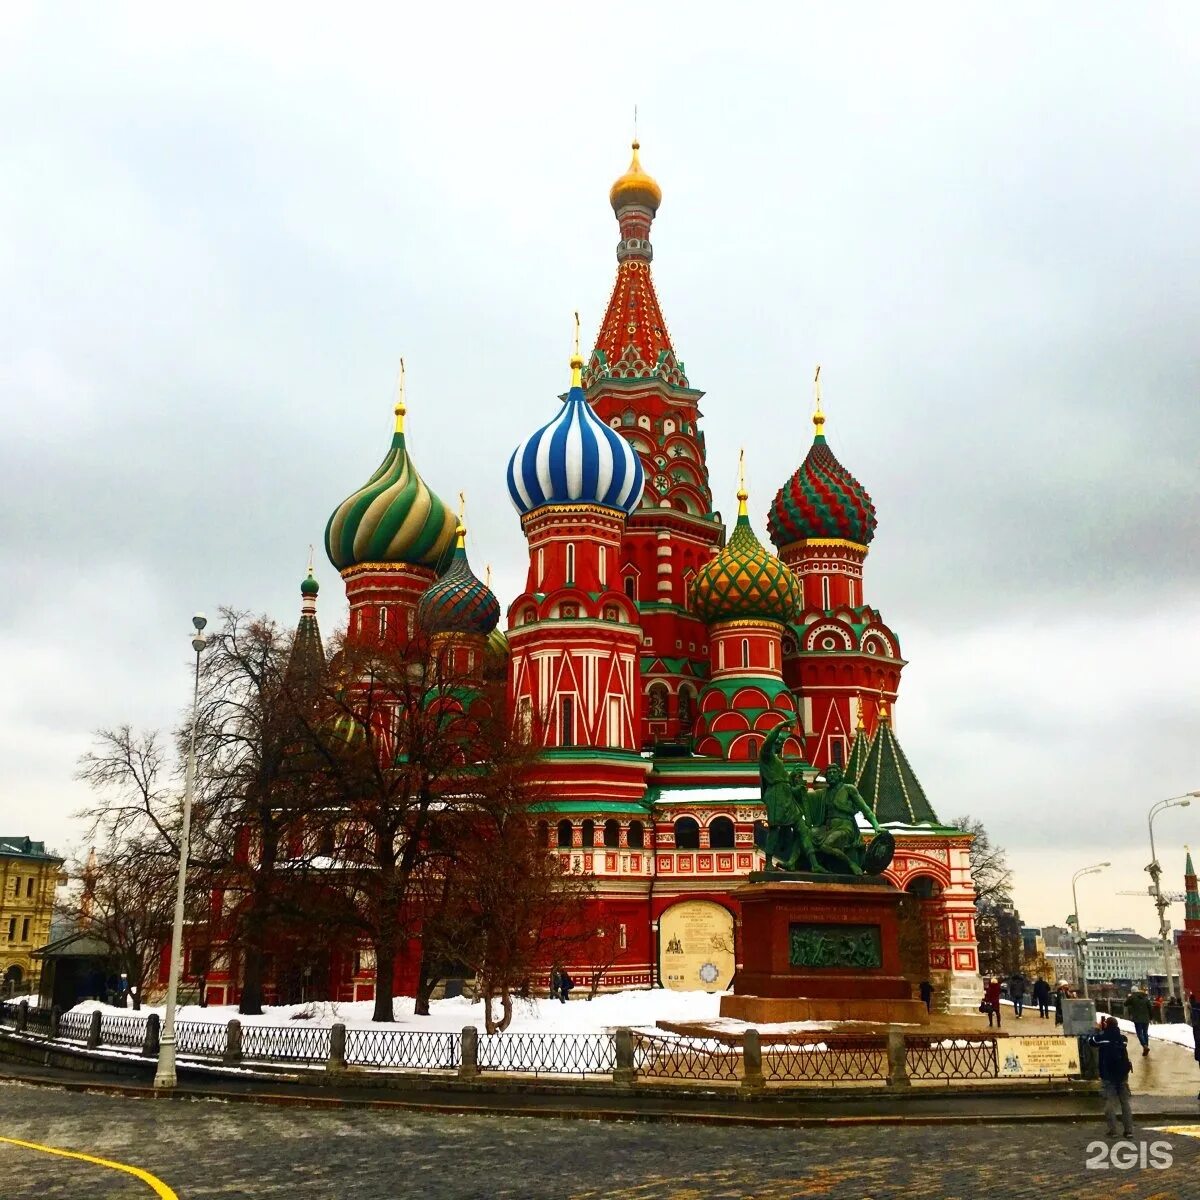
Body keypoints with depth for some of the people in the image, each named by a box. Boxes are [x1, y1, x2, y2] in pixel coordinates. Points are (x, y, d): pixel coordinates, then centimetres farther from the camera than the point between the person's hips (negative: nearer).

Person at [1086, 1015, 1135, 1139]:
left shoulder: (1103, 1037, -10)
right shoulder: (1122, 1038, 3)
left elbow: (1090, 1039, 7)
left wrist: (1098, 1031, 21)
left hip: (1108, 1075, -4)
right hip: (1122, 1074, 4)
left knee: (1110, 1102, -1)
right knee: (1125, 1102, 9)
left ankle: (1112, 1130, -5)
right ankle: (1128, 1129, 8)